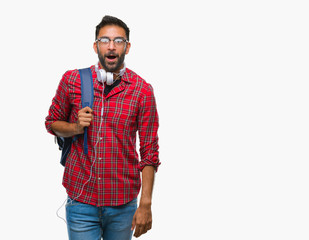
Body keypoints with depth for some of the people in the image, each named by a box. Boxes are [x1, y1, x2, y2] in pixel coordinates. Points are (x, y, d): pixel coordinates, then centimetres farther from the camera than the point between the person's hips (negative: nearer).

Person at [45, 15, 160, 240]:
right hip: (80, 198, 0)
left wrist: (146, 204, -8)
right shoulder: (72, 80, -2)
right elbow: (52, 122, 13)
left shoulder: (142, 90, -5)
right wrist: (75, 127, -10)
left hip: (123, 203, 0)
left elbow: (149, 151, -4)